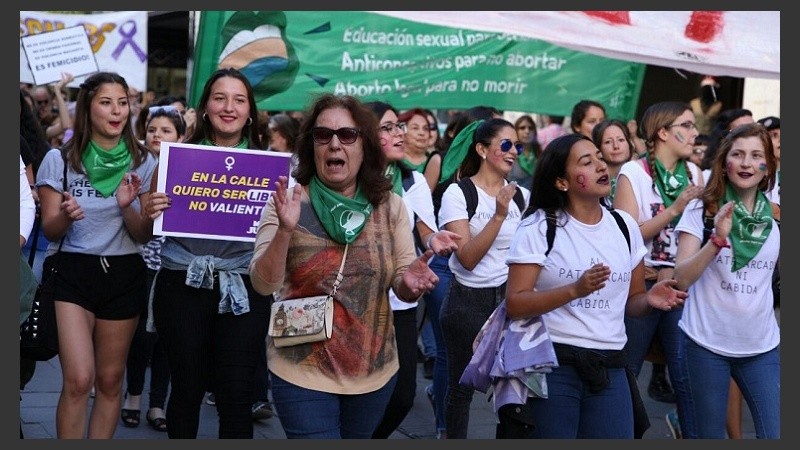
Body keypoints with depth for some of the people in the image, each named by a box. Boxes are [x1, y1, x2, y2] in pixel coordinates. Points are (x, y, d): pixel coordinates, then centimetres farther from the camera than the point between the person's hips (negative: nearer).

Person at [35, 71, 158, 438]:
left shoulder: (143, 162, 2)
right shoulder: (59, 159, -4)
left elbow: (145, 236, 2)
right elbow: (50, 231, -2)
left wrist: (127, 207, -19)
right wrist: (65, 215, -24)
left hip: (123, 274, 3)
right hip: (70, 272, -2)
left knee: (110, 380, 8)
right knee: (78, 380, -14)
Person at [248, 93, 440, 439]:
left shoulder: (390, 207, 1)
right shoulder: (289, 202, -7)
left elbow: (402, 289, 3)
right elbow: (264, 284, -12)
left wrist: (410, 283, -20)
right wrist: (285, 231, -28)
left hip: (374, 372, 3)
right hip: (302, 372, -3)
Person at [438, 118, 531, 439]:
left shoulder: (522, 195, 5)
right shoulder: (458, 193, -8)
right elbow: (468, 258, -19)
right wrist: (499, 215, -25)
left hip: (511, 297, 4)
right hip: (469, 301, -3)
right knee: (462, 385, 6)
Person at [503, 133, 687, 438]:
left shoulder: (624, 226, 10)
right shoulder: (538, 227, -5)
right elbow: (515, 305, -13)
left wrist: (650, 299, -6)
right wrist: (576, 290, -25)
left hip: (609, 367, 4)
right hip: (553, 363, -4)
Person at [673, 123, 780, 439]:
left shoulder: (775, 215, 5)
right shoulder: (701, 210, -4)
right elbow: (682, 279, -11)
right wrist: (718, 238, -23)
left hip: (762, 345, 2)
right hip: (707, 342, -2)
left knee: (775, 433, -5)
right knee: (709, 435, 7)